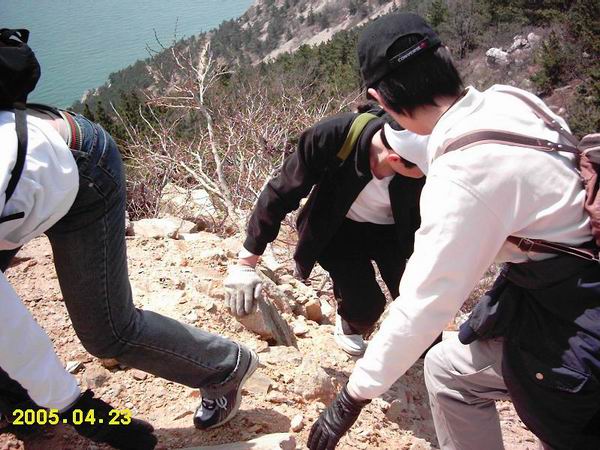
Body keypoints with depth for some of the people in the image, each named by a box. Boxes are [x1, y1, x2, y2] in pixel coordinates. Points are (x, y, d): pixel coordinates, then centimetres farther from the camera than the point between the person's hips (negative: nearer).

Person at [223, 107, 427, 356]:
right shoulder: (330, 137, -34)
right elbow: (280, 193, -23)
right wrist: (245, 265, -20)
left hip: (392, 231, 2)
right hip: (338, 229, -1)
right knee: (364, 304, -17)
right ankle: (349, 326, 21)